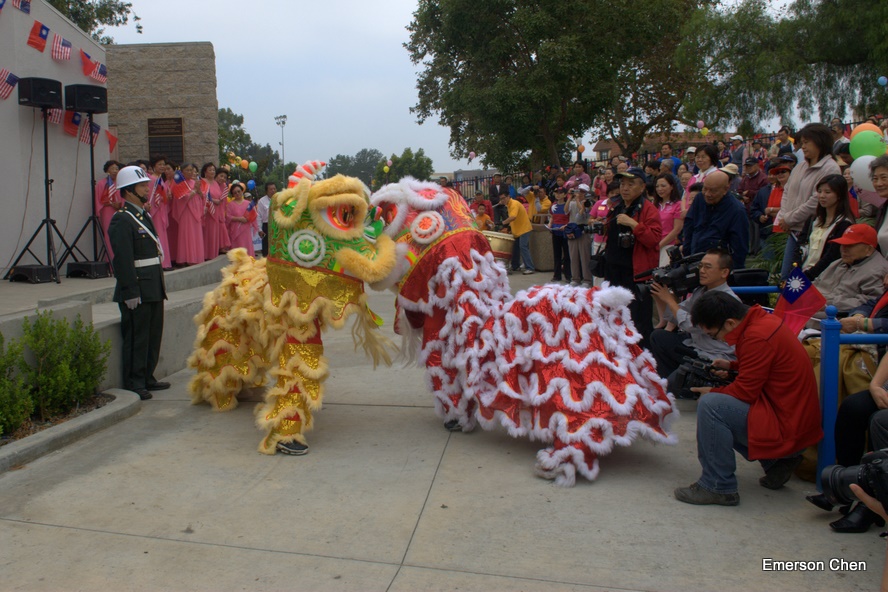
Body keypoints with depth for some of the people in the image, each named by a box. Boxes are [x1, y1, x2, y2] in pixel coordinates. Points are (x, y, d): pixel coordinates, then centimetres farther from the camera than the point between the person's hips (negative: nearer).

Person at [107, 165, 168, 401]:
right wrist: (130, 292, -22)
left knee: (154, 335, 15)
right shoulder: (122, 220, -13)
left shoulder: (145, 216, 16)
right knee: (136, 337, -1)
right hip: (138, 290, -9)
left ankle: (147, 378, 27)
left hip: (154, 289, 9)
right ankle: (134, 384, 7)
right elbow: (123, 260, -19)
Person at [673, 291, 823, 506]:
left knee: (710, 405, -23)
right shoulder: (761, 320, 6)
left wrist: (712, 392, -5)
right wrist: (732, 365, 11)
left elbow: (745, 391, -21)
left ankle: (718, 487, -13)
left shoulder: (758, 337, -23)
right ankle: (776, 462, 17)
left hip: (787, 426, -11)